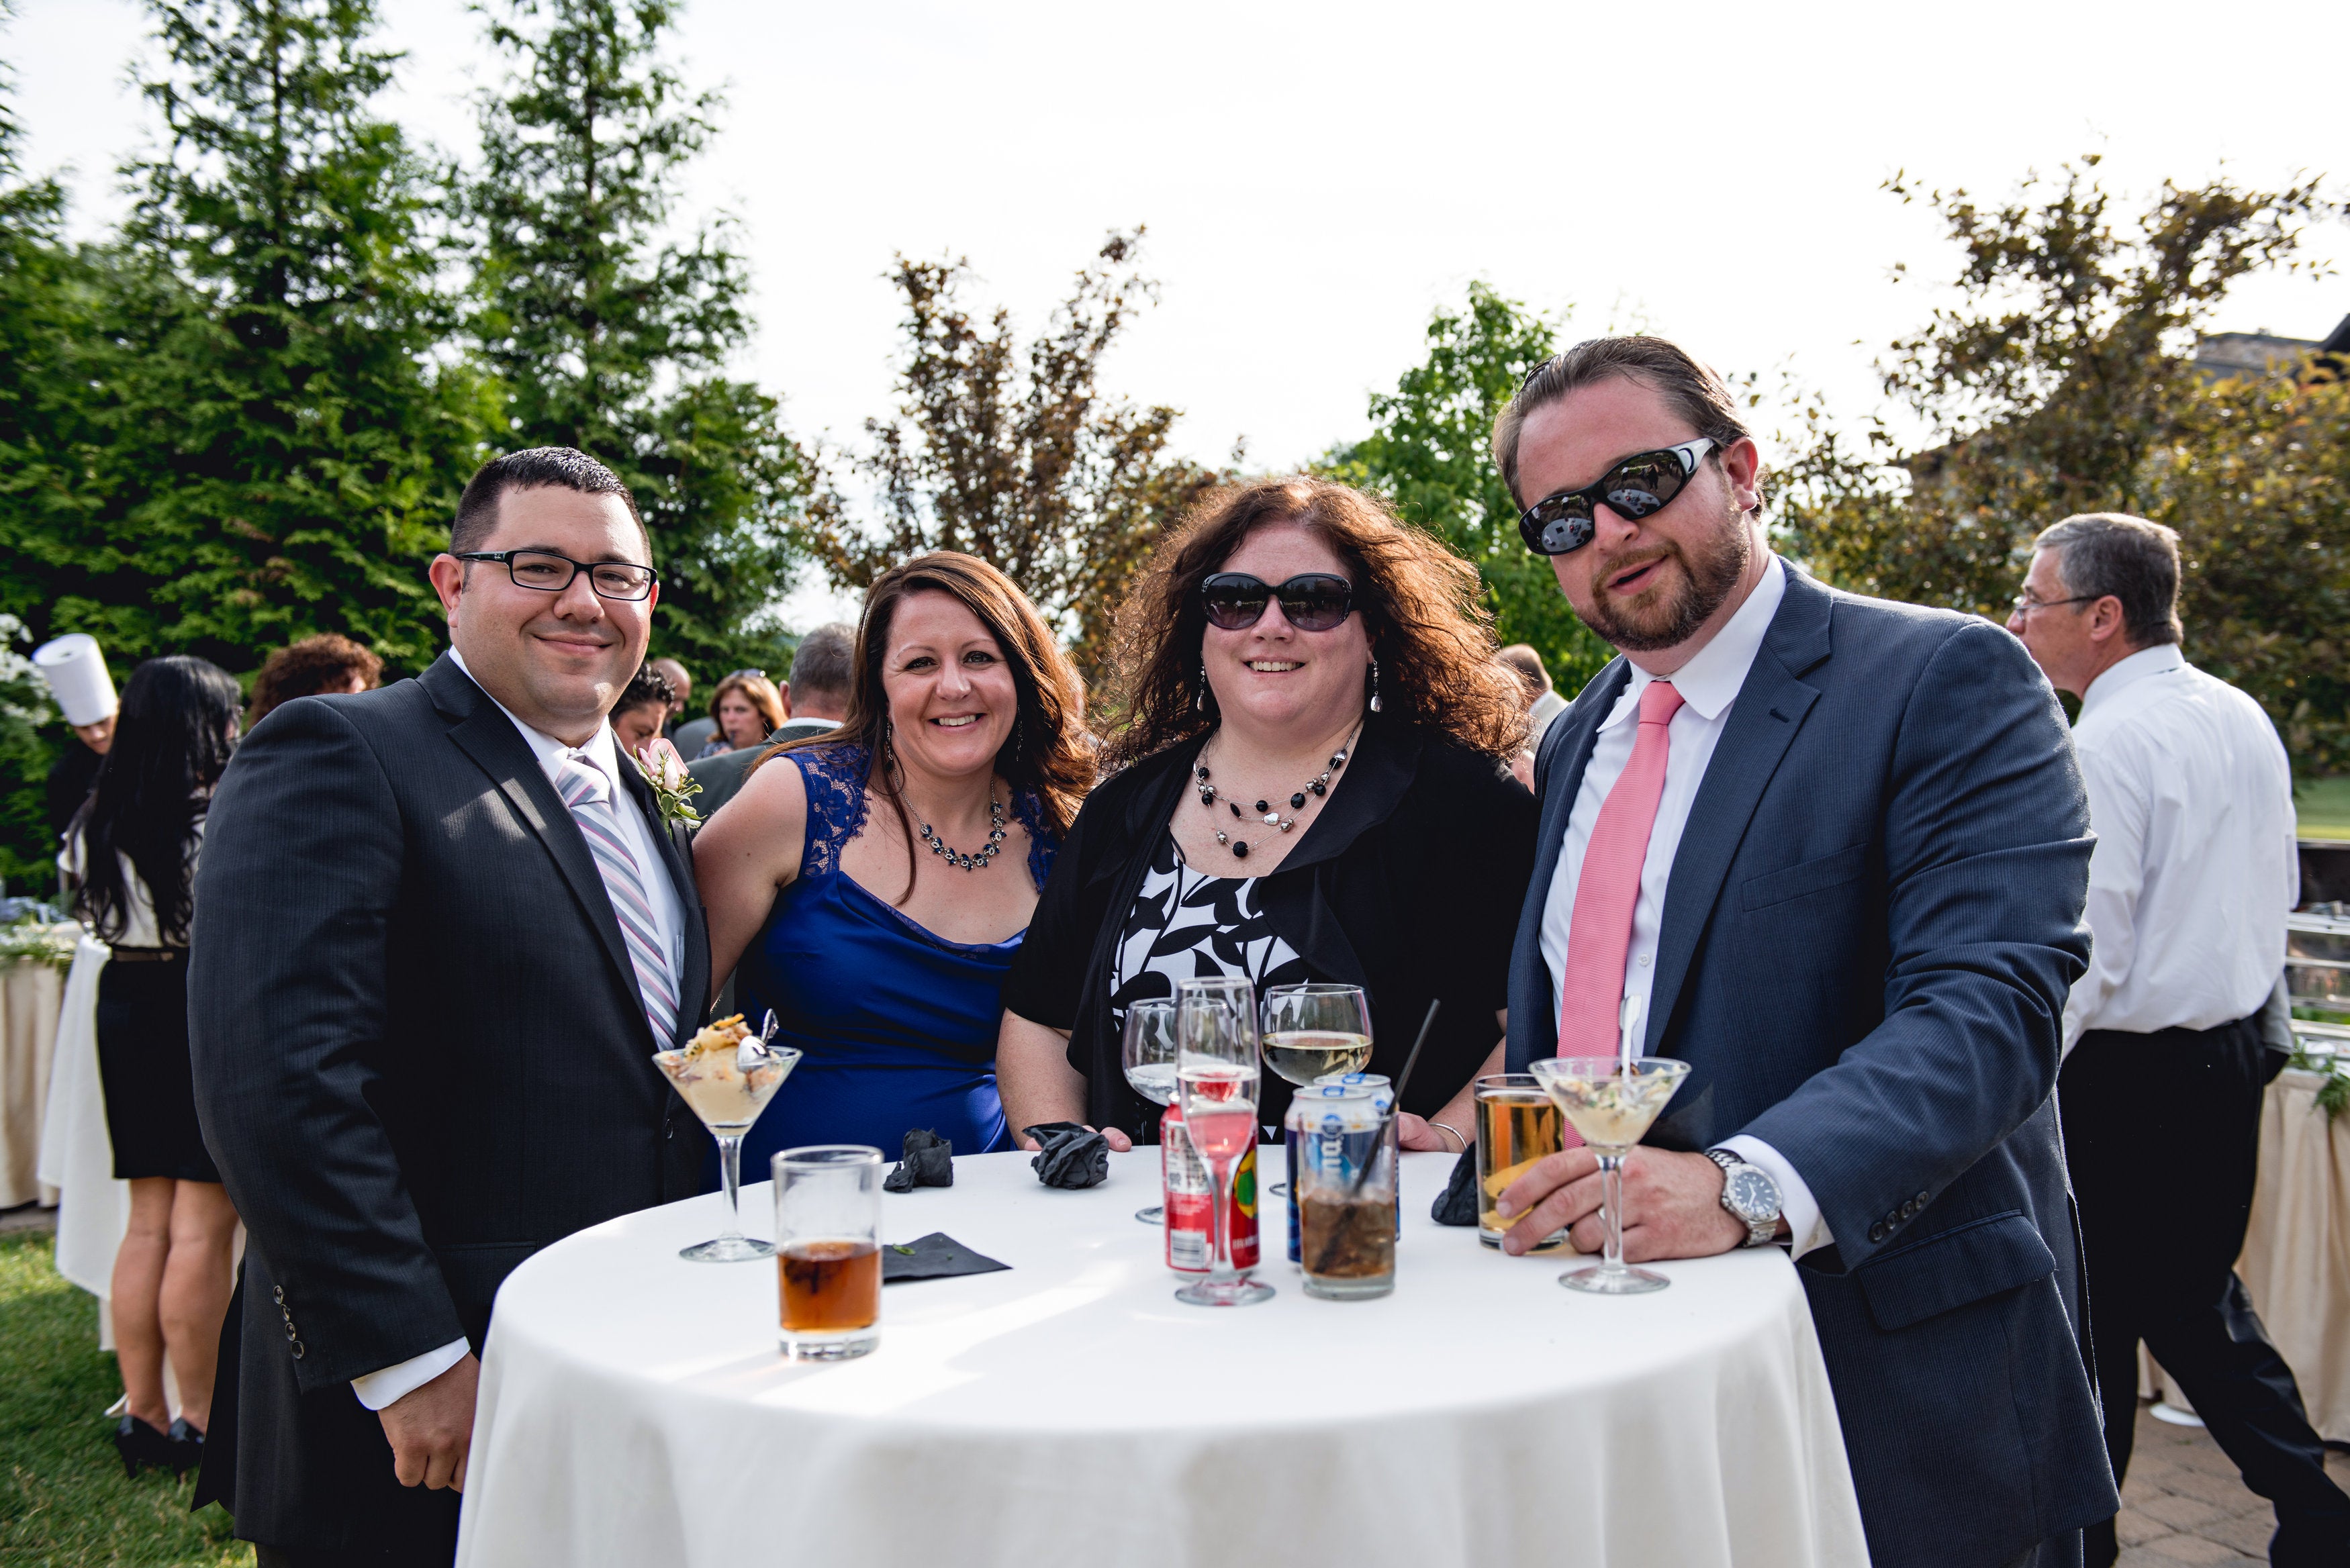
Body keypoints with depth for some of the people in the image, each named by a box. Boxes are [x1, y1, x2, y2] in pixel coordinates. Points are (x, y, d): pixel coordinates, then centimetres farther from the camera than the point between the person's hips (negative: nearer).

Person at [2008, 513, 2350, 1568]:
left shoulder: (2105, 745, -19)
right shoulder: (2245, 720, 8)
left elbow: (2081, 951, -23)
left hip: (2127, 1074, -9)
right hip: (2234, 1056, 9)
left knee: (2094, 1318, 6)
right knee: (2195, 1300, 21)